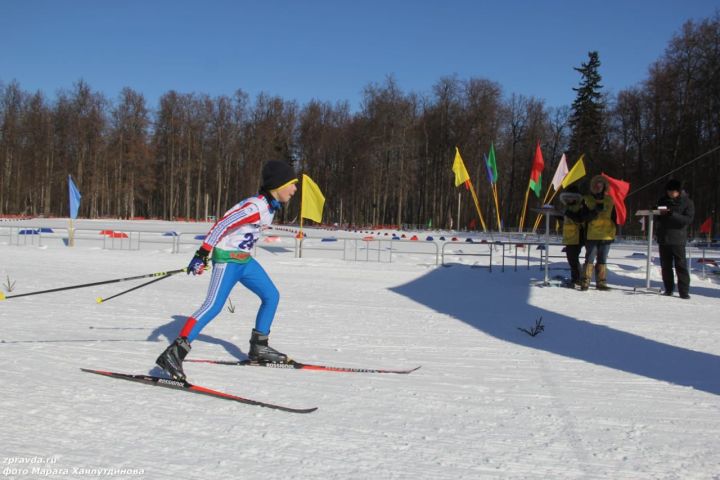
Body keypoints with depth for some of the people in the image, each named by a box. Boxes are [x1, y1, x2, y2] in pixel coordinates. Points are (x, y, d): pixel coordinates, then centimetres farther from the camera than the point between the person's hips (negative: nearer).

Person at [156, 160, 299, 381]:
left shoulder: (270, 206, 8)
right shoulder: (256, 206, -22)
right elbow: (222, 224, -25)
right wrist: (203, 254, -28)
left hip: (244, 260, 10)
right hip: (227, 259, -10)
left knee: (271, 296, 14)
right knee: (213, 306, -20)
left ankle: (259, 347, 24)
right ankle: (174, 353, -22)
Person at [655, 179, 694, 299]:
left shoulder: (687, 202, -3)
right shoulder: (663, 201, 9)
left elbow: (688, 219, -13)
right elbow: (657, 217, 18)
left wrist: (672, 214, -23)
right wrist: (660, 214, -6)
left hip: (678, 239, -4)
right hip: (663, 238, 4)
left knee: (681, 266, -7)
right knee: (665, 265, 9)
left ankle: (684, 291, -4)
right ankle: (668, 289, 17)